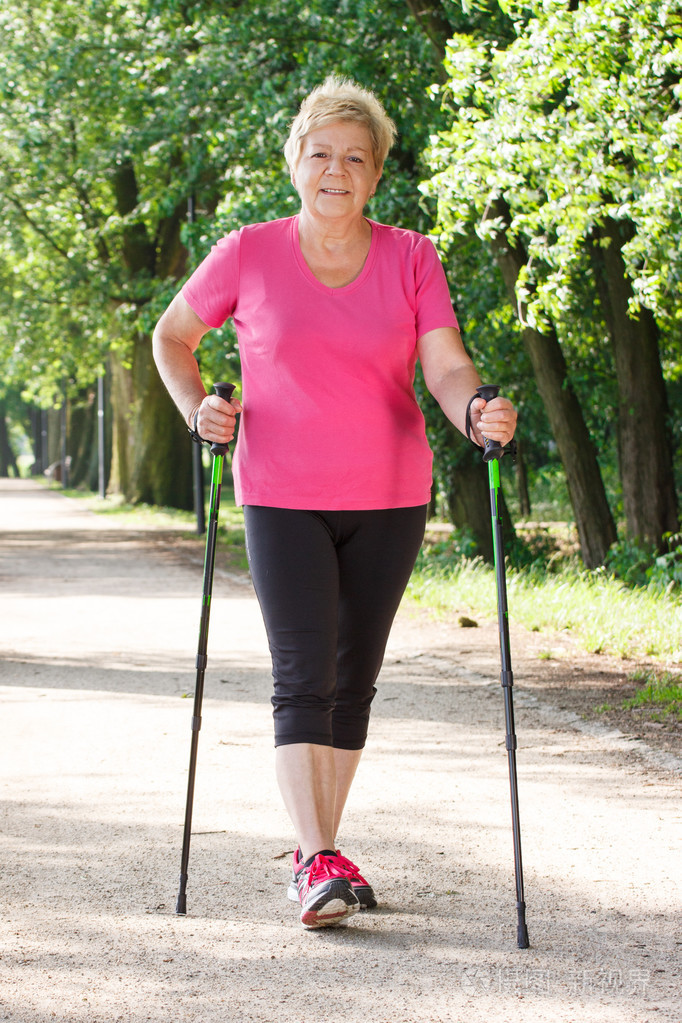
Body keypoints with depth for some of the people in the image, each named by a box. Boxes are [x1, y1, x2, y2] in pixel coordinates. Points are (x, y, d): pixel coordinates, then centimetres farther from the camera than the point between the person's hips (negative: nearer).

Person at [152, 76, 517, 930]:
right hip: (283, 501, -2)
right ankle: (318, 864, -18)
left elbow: (446, 368, -9)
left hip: (388, 503, 2)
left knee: (354, 681, 9)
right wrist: (197, 410, -6)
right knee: (303, 676, -13)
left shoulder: (411, 260, 0)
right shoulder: (248, 256, -3)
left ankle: (317, 851, 22)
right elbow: (171, 336, 11)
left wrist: (477, 412, -31)